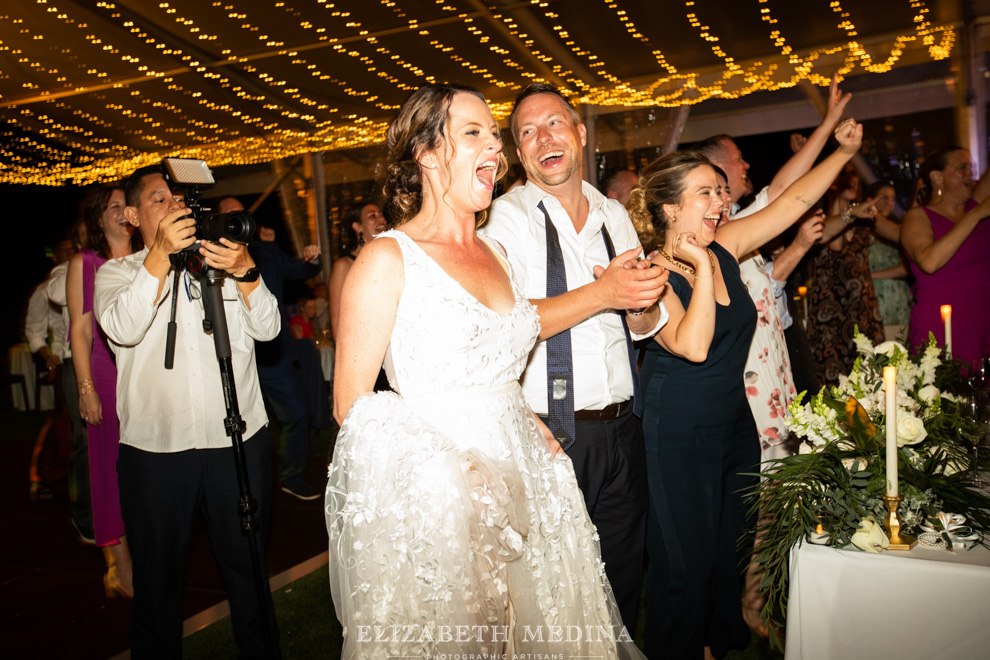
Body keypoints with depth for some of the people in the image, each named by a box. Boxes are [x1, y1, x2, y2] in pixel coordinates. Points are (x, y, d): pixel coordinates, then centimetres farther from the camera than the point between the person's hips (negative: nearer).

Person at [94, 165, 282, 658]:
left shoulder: (222, 263, 11)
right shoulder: (117, 272, 8)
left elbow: (267, 328, -2)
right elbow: (122, 328, -13)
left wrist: (245, 274, -18)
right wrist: (161, 254, -20)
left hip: (239, 440, 1)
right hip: (155, 449, -1)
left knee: (248, 568, 11)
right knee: (157, 576, 12)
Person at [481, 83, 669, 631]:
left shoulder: (614, 215, 11)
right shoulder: (510, 217, -6)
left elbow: (642, 325, 13)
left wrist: (645, 298, -10)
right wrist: (601, 293, -24)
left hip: (622, 429, 6)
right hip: (551, 435, -5)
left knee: (623, 575, 18)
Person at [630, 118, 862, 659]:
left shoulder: (723, 247, 2)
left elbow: (790, 202, 8)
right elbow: (693, 346, -29)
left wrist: (843, 150, 5)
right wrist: (702, 269, -25)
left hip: (734, 422, 7)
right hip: (678, 436, -7)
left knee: (732, 546, 20)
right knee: (687, 559, 5)